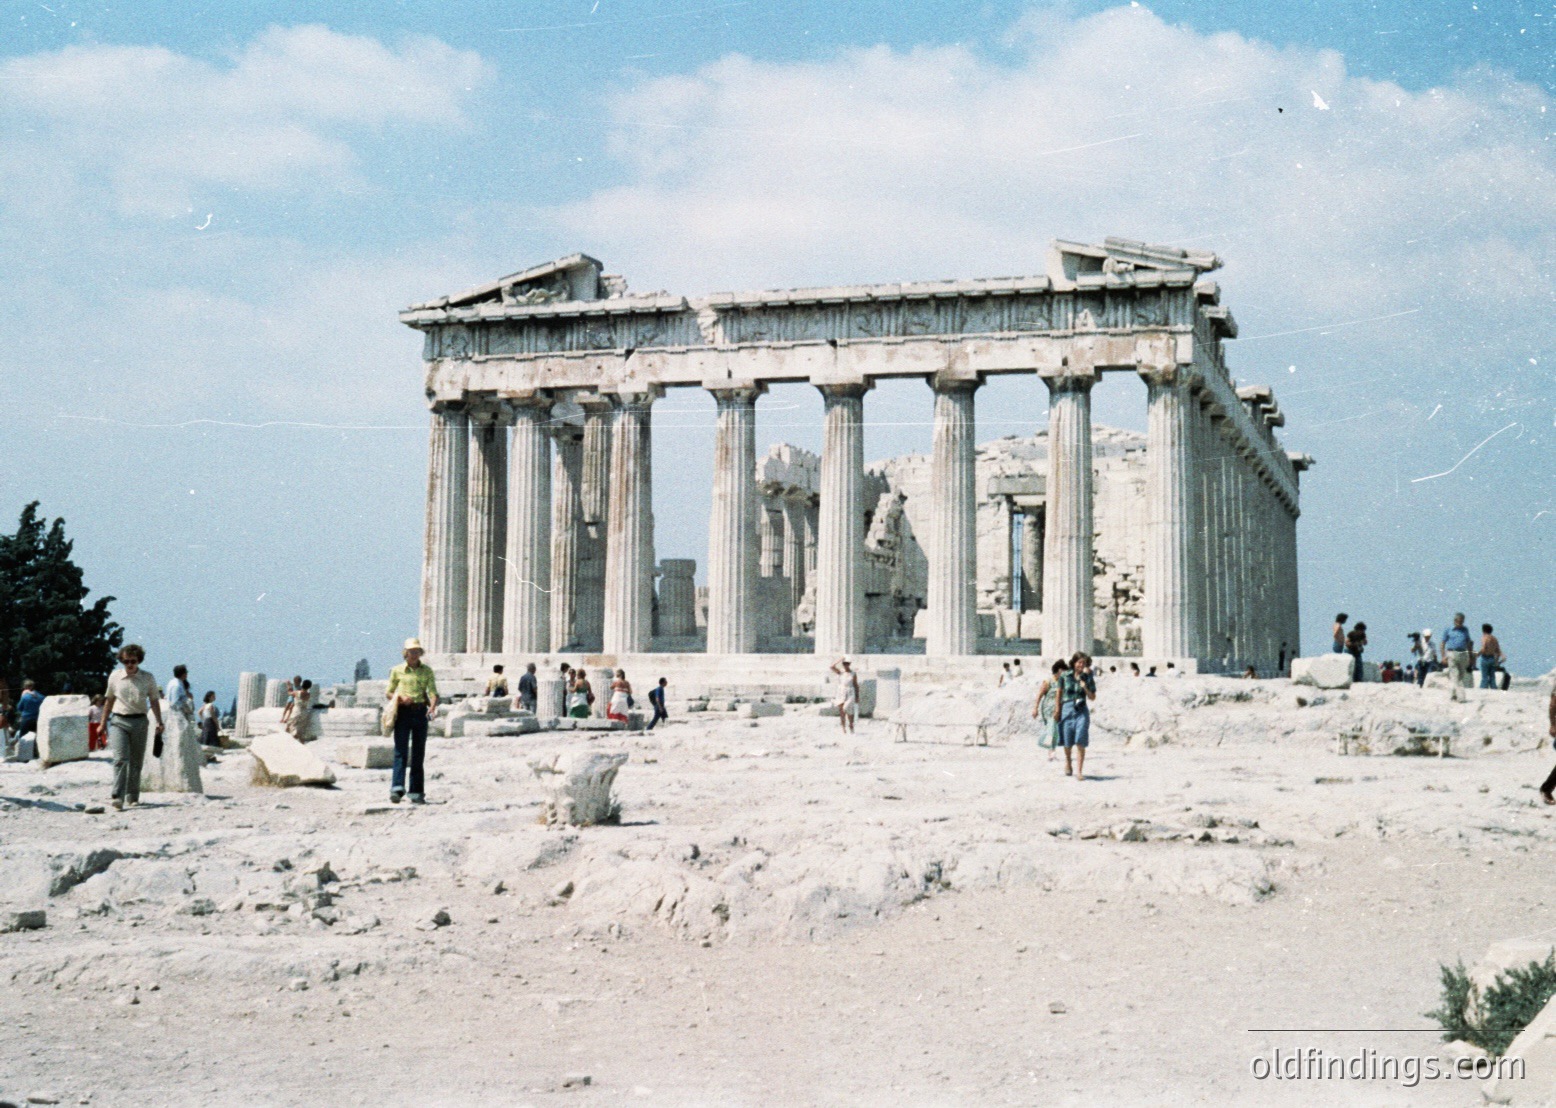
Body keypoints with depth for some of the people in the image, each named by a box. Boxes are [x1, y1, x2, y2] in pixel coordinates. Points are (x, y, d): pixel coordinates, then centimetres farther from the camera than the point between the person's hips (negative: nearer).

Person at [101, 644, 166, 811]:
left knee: (136, 762, 8)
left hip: (139, 721, 1)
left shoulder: (148, 678, 2)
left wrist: (159, 722, 3)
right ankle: (118, 798, -22)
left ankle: (133, 797, 22)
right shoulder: (115, 677, 3)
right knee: (120, 759, -16)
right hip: (118, 721, -1)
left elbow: (154, 701, 11)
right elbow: (109, 700, 14)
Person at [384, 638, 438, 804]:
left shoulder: (427, 671, 8)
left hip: (420, 713, 2)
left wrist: (432, 708, -22)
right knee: (401, 752, -12)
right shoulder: (397, 671, 6)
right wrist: (400, 698, -12)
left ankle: (417, 793, 10)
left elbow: (433, 692, -2)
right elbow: (389, 694, 10)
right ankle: (397, 789, -20)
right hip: (403, 712, -2)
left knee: (418, 753, 5)